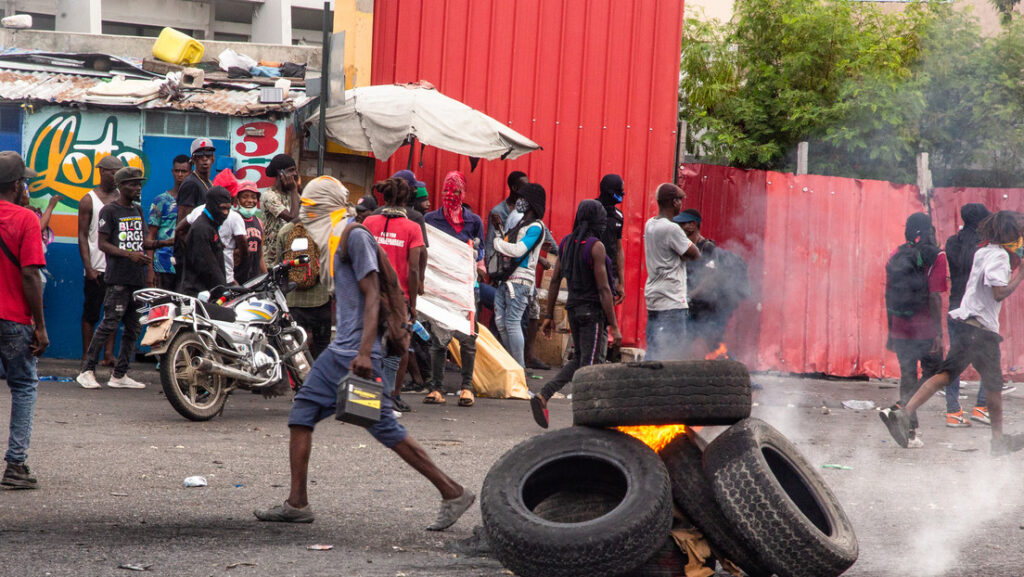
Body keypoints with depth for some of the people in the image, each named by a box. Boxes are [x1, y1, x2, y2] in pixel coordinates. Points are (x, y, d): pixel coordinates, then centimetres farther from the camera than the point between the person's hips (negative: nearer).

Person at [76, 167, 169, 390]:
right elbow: (103, 244, -8)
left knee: (134, 328, 6)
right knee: (110, 324, -12)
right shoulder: (109, 211, -4)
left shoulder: (138, 211, 19)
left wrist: (164, 243, 7)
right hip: (118, 278, -8)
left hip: (138, 278, 8)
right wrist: (130, 255, -19)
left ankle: (119, 375, 11)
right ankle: (87, 371, -8)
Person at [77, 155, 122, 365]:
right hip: (97, 268, -4)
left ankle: (109, 353, 8)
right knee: (91, 314, 0)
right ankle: (87, 355, 5)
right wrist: (88, 267, -11)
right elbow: (82, 236, -3)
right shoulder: (89, 200, 0)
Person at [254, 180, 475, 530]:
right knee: (301, 414, 4)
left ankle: (453, 494, -3)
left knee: (385, 429, -8)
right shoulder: (338, 242, 18)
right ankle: (297, 504, 6)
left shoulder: (357, 238, -11)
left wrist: (364, 353, -25)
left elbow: (372, 297, -18)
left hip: (358, 357, -10)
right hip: (339, 352, 10)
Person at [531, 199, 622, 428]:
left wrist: (548, 316, 16)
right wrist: (614, 326, -14)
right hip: (594, 311, -7)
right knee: (588, 365, -2)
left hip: (573, 308, 7)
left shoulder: (566, 243, 6)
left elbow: (554, 281, 10)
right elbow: (603, 289, -17)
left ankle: (543, 396, 2)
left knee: (579, 360, 19)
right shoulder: (595, 247, -15)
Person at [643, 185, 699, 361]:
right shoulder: (671, 229, -16)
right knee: (674, 351, -8)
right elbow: (695, 254, -9)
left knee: (653, 350, 10)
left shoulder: (649, 225, 12)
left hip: (652, 296, 9)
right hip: (671, 301, -9)